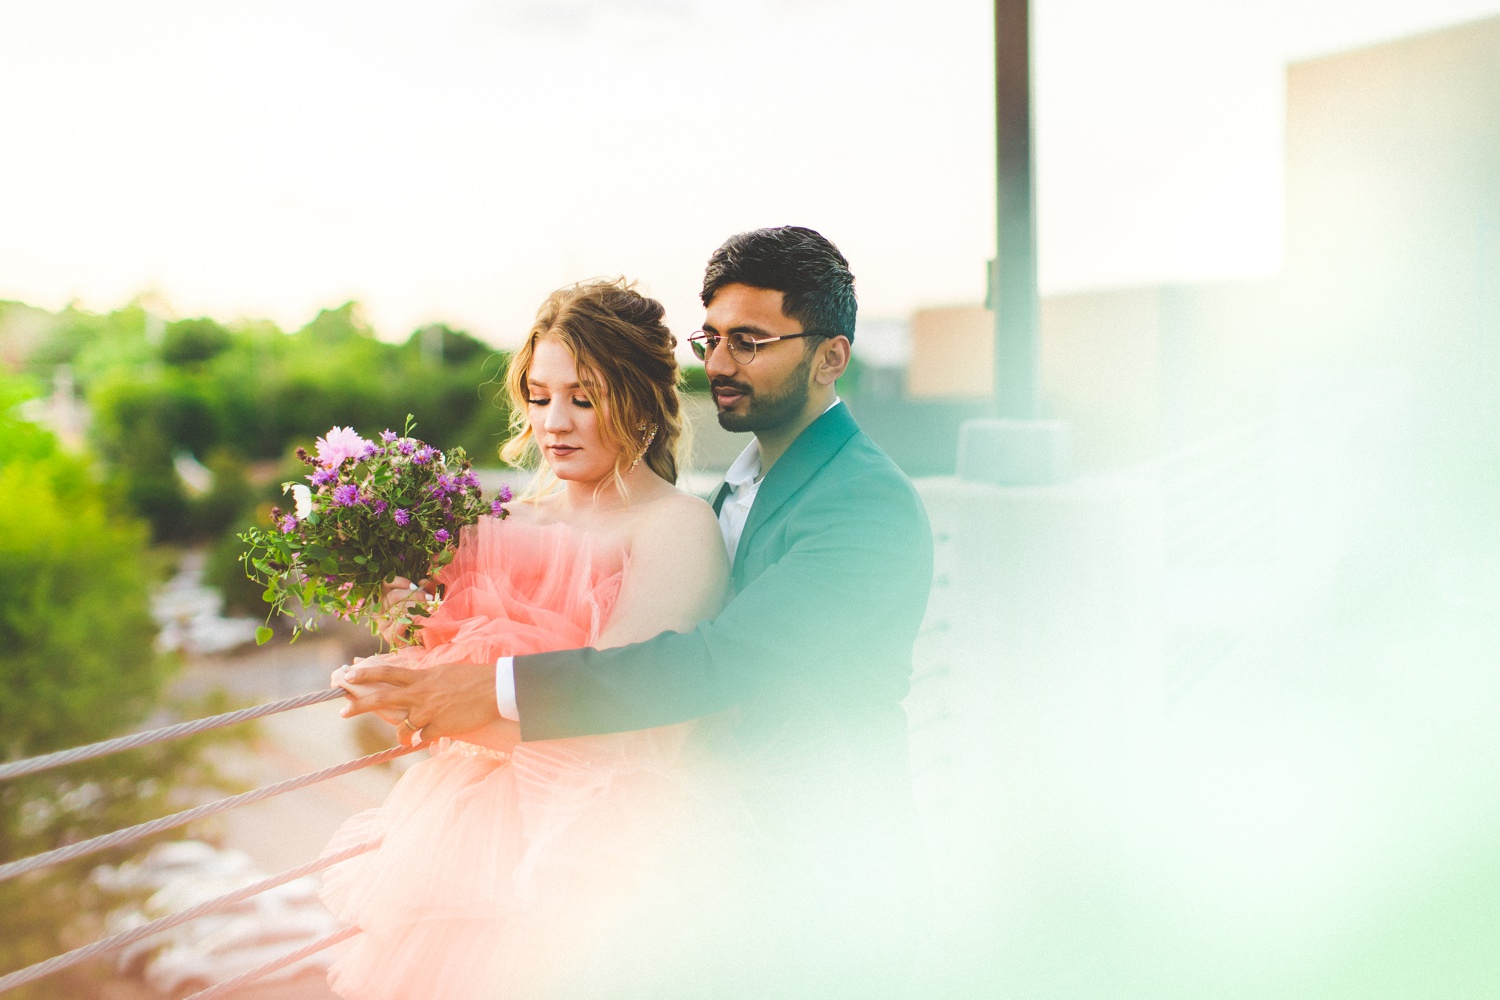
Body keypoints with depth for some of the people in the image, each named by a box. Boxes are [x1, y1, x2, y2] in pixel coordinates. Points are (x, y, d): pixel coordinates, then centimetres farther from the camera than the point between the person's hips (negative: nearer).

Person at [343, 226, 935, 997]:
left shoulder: (873, 507, -23)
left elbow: (724, 659, -32)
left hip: (828, 882, -7)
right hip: (733, 848, 8)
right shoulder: (744, 480, 7)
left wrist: (504, 687, -33)